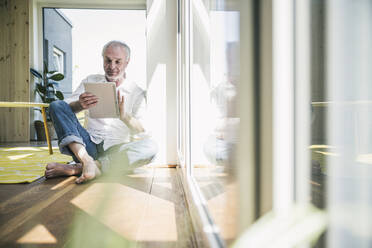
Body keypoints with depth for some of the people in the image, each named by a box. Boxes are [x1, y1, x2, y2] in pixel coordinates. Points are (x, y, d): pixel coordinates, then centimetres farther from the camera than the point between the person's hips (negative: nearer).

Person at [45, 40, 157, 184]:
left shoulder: (137, 93, 7)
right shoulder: (90, 82, 14)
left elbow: (142, 132, -6)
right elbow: (64, 109, 2)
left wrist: (124, 115, -27)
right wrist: (79, 105, -23)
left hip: (116, 149, -1)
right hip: (89, 144, 2)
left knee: (150, 147, -30)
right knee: (56, 105, -13)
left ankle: (77, 168, -33)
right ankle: (86, 161, -35)